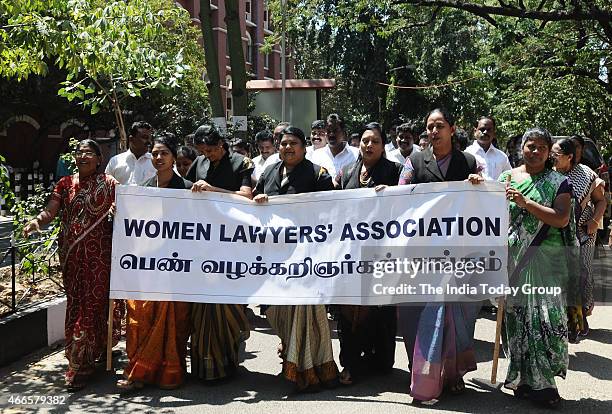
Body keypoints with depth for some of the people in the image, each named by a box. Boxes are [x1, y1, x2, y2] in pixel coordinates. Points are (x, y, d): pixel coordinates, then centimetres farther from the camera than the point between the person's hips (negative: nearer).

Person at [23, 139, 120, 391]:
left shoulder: (109, 184, 4)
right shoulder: (65, 184, 10)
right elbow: (51, 211, 0)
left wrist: (116, 210, -19)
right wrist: (37, 221, -20)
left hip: (100, 254, -3)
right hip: (72, 254, 3)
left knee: (94, 300, -5)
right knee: (76, 301, 8)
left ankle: (80, 364, 0)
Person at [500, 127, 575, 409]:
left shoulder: (559, 182, 5)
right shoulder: (506, 178, 12)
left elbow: (561, 219, -10)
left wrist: (525, 202, -16)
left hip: (546, 259, -2)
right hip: (513, 257, 2)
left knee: (545, 315, -7)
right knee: (516, 316, 3)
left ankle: (541, 382, 3)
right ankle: (524, 380, 13)